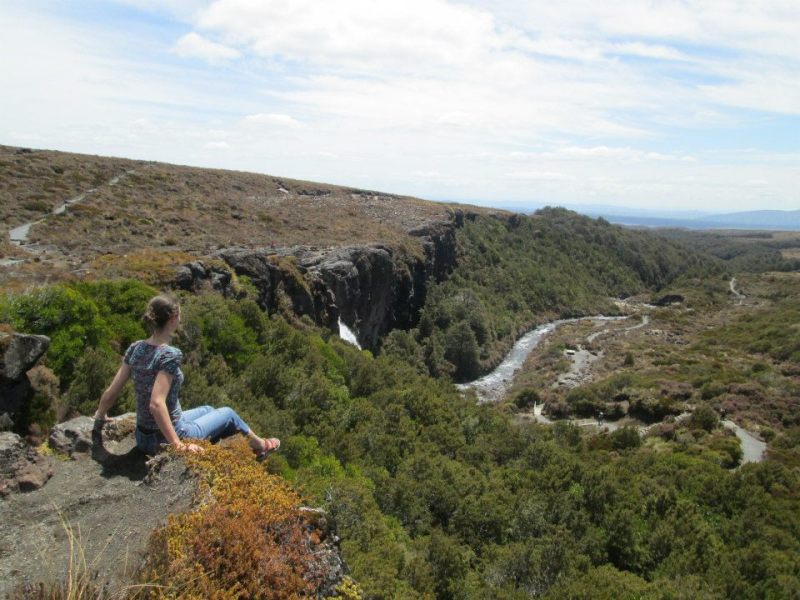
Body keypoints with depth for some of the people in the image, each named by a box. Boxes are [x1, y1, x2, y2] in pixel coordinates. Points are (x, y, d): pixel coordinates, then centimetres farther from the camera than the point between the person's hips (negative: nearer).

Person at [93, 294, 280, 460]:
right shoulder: (170, 355, -27)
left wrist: (101, 416, 17)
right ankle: (258, 444, 45)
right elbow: (156, 404, -34)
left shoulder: (135, 349, -6)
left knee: (208, 410, 29)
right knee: (227, 413, 17)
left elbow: (111, 393, -2)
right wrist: (177, 445, -29)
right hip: (168, 439, -7)